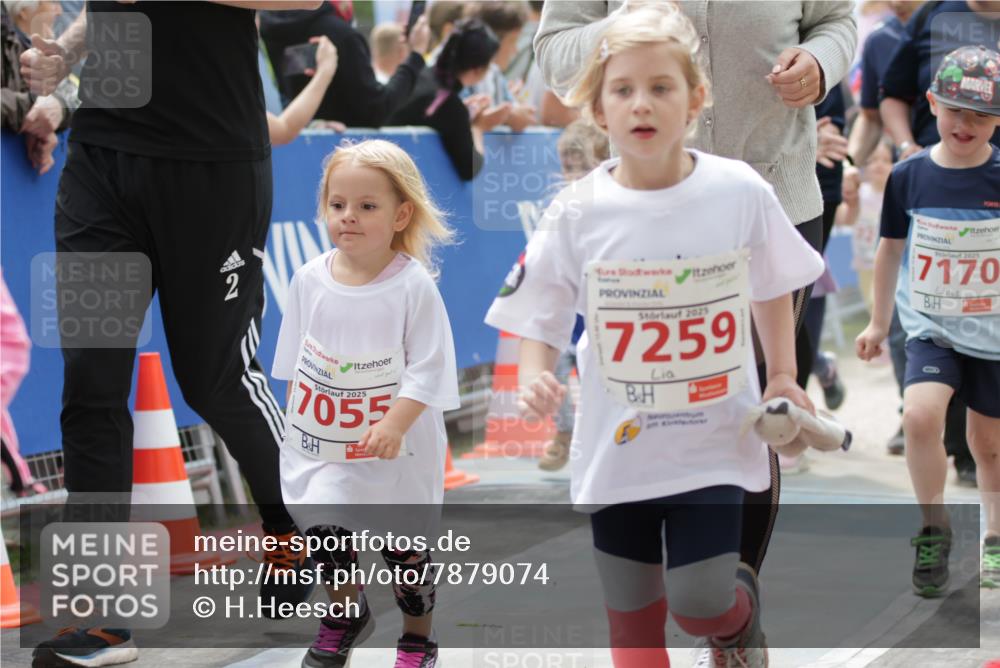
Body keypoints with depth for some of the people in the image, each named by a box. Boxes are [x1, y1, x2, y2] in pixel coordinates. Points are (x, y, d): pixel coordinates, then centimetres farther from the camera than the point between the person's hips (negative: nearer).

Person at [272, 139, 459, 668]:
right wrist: (295, 413, 8)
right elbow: (294, 358, 7)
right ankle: (344, 614, 40)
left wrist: (395, 423, -27)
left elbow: (428, 367, -18)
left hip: (396, 449, -4)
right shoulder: (309, 279, -5)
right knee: (325, 531, 14)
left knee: (404, 546, 10)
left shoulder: (413, 285, -18)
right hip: (323, 442, 4)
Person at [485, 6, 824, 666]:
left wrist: (782, 377, 7)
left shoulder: (741, 192, -8)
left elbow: (773, 287, 9)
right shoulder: (578, 213, -9)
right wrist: (535, 380, -20)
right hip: (617, 450, 1)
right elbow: (539, 319, -2)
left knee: (701, 606, -6)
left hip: (713, 444, -1)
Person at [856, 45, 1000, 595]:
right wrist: (878, 322, 15)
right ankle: (934, 529, -2)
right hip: (930, 328, 0)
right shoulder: (909, 177, -5)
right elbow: (892, 247, 9)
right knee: (920, 414, -22)